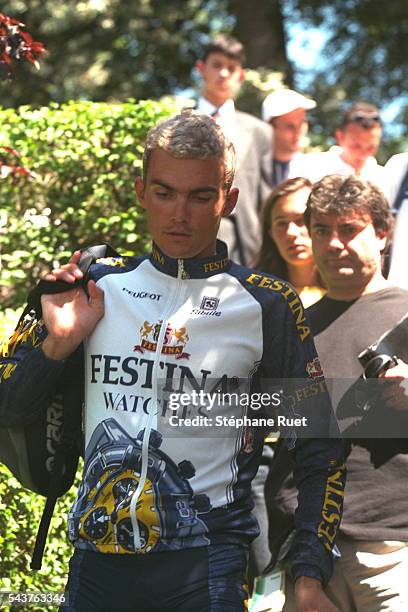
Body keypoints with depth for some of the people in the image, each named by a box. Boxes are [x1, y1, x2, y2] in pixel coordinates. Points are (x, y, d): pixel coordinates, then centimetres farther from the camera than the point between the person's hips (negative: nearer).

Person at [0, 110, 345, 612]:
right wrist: (58, 342, -8)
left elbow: (318, 451, 3)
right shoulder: (98, 286, 7)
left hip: (206, 562, -3)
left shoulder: (267, 306, 0)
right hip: (95, 561, 3)